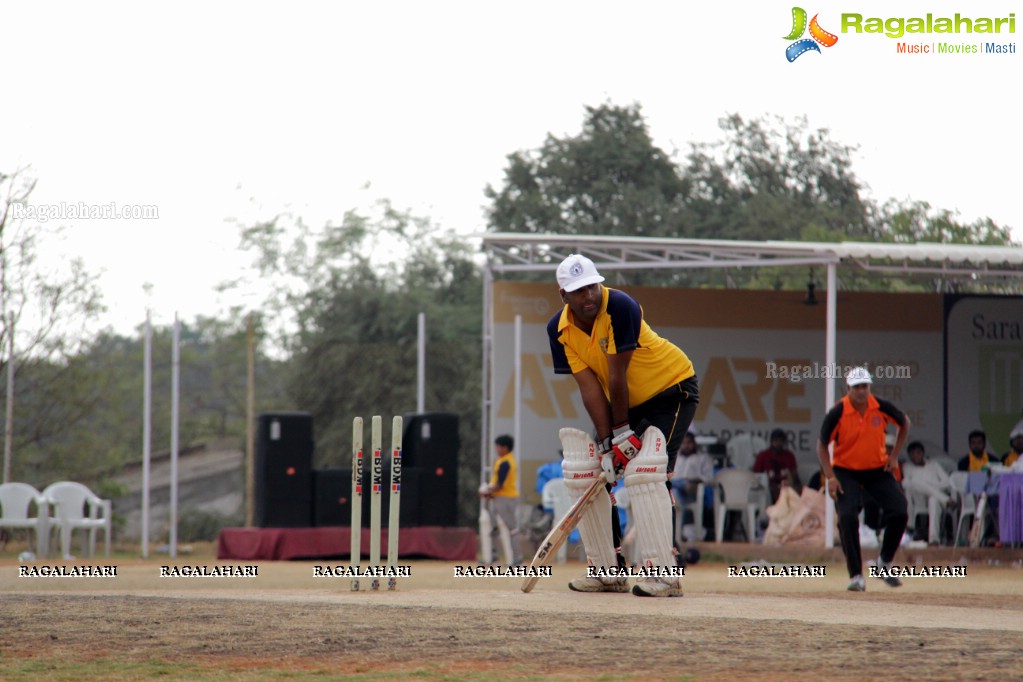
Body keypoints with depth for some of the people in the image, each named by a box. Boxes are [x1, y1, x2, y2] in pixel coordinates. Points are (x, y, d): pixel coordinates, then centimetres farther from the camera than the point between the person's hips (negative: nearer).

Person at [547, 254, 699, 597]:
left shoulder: (620, 307, -29)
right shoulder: (559, 330, -11)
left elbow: (617, 376, -25)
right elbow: (589, 387, -14)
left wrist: (623, 432, -21)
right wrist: (607, 443, -20)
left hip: (672, 387, -7)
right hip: (626, 403, 7)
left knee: (645, 472, -24)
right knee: (583, 472, 1)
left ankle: (663, 573, -27)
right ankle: (609, 571, 10)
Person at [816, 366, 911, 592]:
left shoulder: (881, 407, -11)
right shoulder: (837, 413, -18)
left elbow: (904, 422, 9)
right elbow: (822, 444, -7)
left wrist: (894, 455, 3)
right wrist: (830, 477, -15)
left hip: (878, 470, 3)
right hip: (846, 472, -3)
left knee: (899, 512, -9)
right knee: (847, 518, -20)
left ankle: (886, 564, 13)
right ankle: (856, 576, -11)